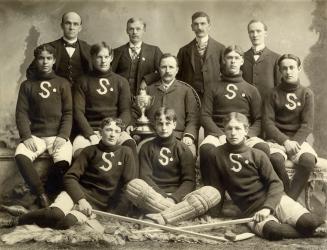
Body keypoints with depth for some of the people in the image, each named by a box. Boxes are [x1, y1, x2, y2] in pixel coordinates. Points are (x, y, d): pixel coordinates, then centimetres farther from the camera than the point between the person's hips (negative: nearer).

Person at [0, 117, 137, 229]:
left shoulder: (126, 153, 5)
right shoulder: (90, 151, 6)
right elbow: (70, 177, 0)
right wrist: (80, 199, -16)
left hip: (100, 204, 0)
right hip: (80, 192, 1)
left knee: (67, 221, -33)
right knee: (56, 213, -32)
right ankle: (15, 221, -11)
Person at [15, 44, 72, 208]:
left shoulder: (63, 83, 10)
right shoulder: (27, 85, 13)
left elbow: (68, 113, 4)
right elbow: (21, 113, 5)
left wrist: (63, 136, -11)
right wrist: (27, 137, -10)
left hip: (58, 135, -1)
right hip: (35, 135, 1)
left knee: (63, 162, -32)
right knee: (20, 156, -31)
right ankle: (42, 196, -23)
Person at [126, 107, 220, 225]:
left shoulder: (183, 149, 12)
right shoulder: (147, 148, 12)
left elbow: (189, 181, 3)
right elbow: (145, 176, 1)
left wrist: (173, 198, -16)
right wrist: (163, 197, -16)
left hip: (178, 197, 1)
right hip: (154, 198, -1)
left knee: (213, 193, -27)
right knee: (133, 185, -33)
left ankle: (162, 217, -39)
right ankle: (178, 213, -33)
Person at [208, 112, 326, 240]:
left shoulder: (257, 155, 2)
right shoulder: (217, 155, 3)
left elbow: (275, 183, -2)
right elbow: (218, 186, 10)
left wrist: (267, 207, -17)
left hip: (274, 199, 0)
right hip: (251, 210, 0)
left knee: (308, 222, -26)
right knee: (272, 230, -34)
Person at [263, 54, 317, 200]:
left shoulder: (307, 93, 8)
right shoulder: (274, 93, 7)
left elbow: (307, 124, 0)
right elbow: (268, 122, -2)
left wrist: (295, 141, -18)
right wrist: (285, 141, -18)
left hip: (298, 139, 1)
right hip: (277, 139, -1)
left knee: (309, 159, -32)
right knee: (276, 158, -34)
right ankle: (290, 199, -14)